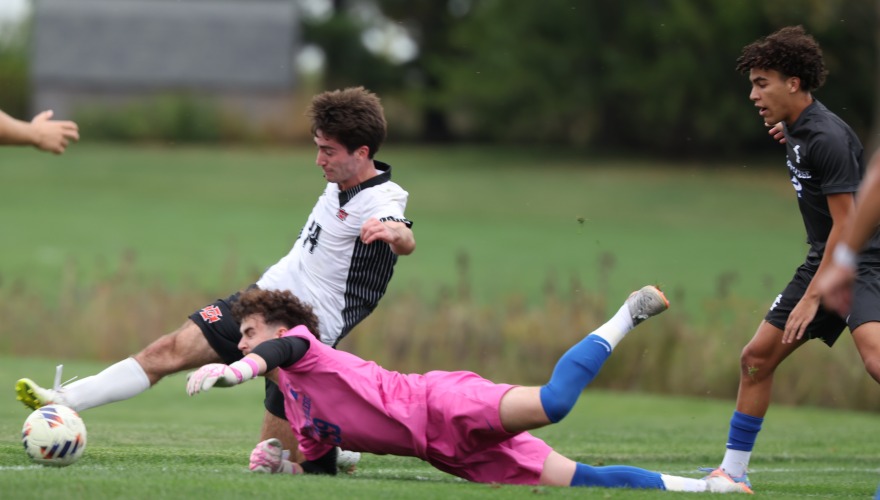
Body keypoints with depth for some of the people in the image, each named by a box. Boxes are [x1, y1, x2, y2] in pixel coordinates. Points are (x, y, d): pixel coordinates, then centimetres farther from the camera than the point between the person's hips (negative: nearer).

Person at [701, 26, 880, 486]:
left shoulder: (826, 138, -20)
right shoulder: (797, 130, 7)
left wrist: (813, 296, -21)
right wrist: (789, 136, 14)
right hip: (823, 259, 10)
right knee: (756, 357, 10)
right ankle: (733, 472, 21)